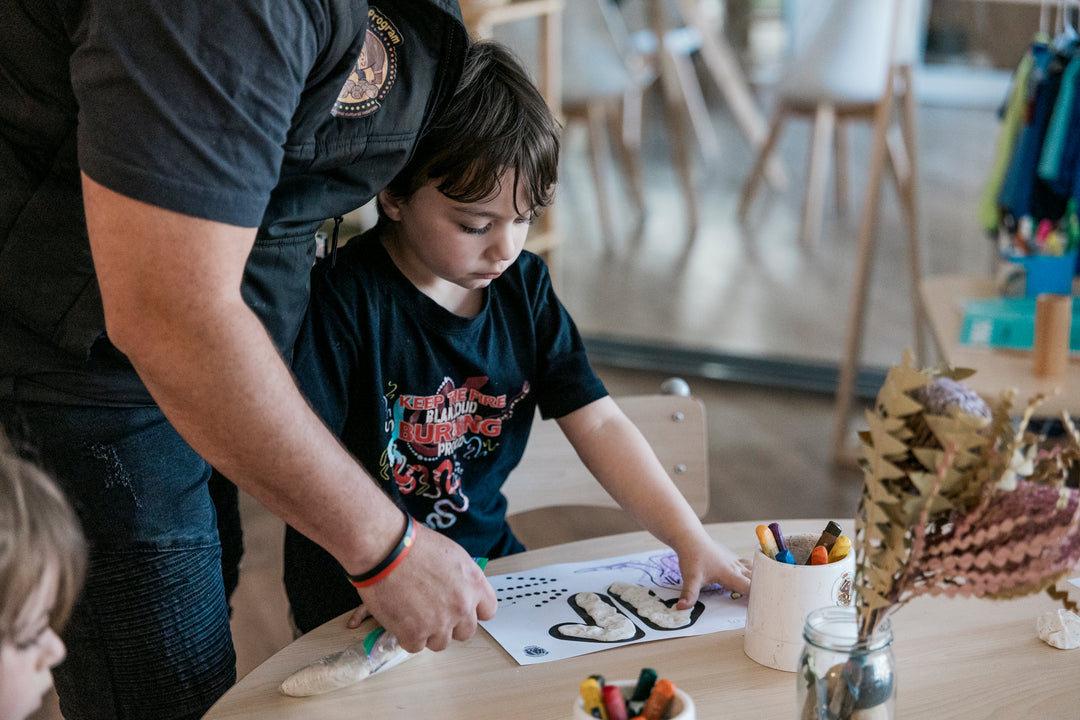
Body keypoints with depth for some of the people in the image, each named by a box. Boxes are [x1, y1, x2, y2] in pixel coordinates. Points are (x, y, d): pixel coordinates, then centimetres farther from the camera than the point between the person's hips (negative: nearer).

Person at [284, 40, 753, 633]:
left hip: (487, 557, 5)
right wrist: (387, 560, -32)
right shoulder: (345, 297, -18)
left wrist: (692, 541, -8)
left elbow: (598, 425, 1)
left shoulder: (523, 287, 2)